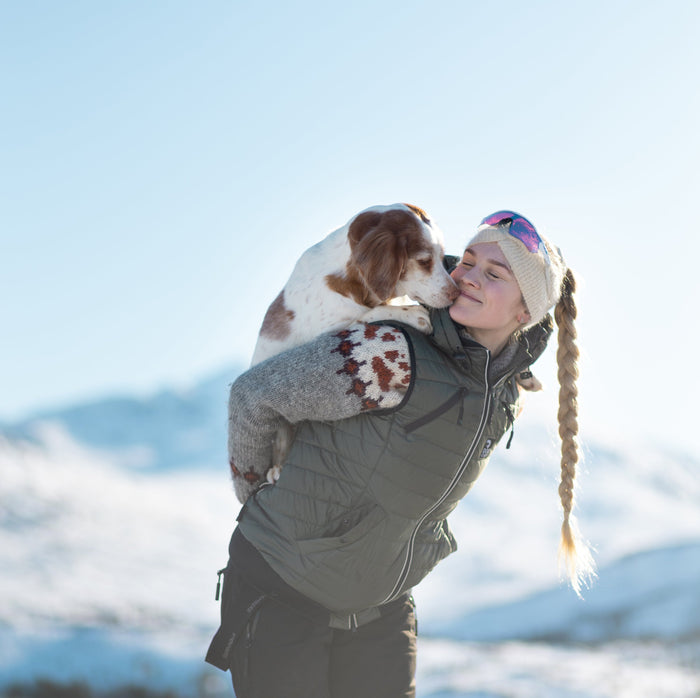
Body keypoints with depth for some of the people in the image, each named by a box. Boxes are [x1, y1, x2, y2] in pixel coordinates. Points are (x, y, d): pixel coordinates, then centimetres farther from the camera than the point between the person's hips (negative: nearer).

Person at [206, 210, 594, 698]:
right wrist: (252, 492, 1)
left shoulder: (506, 397, -4)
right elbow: (255, 396, -15)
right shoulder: (390, 357, -27)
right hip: (280, 589, -6)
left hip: (381, 604, 6)